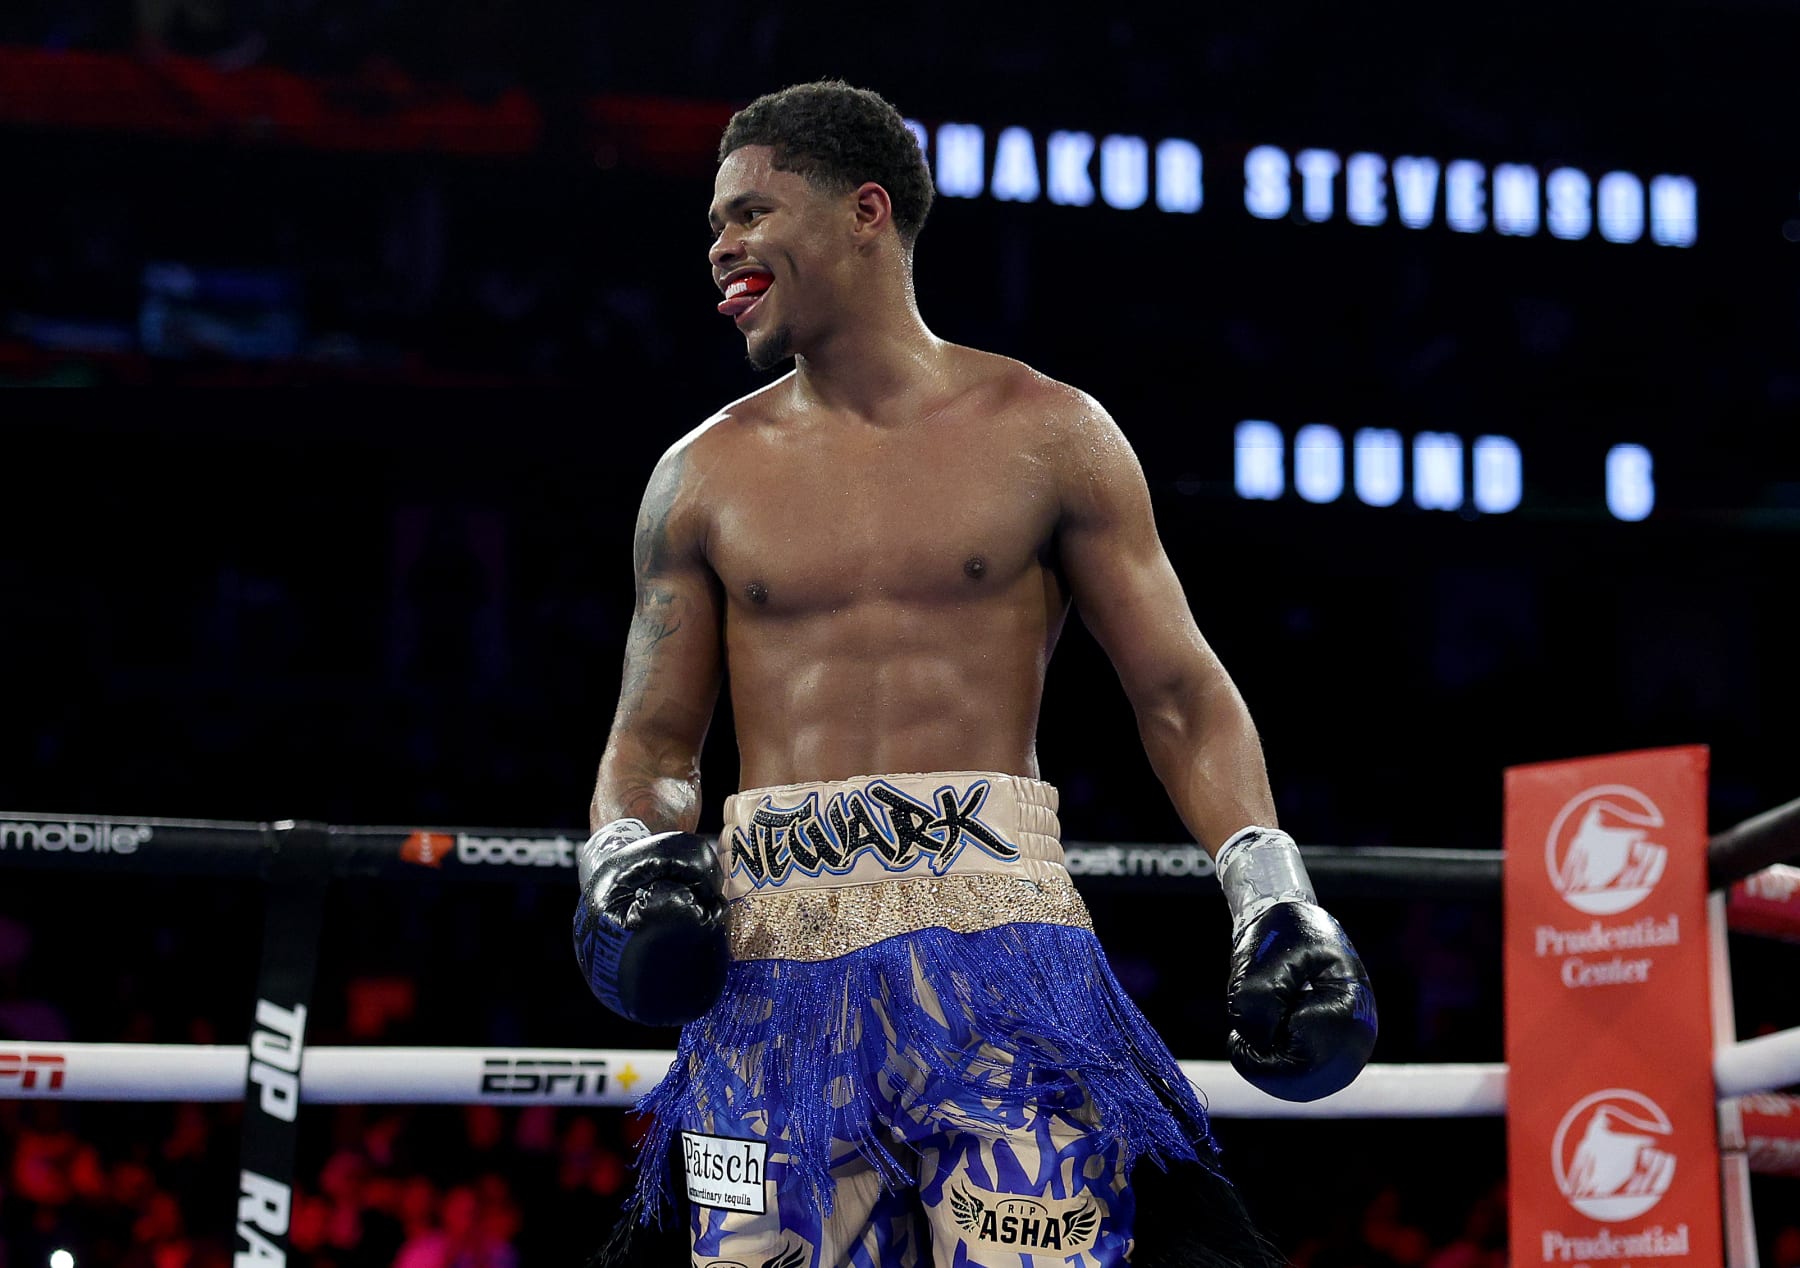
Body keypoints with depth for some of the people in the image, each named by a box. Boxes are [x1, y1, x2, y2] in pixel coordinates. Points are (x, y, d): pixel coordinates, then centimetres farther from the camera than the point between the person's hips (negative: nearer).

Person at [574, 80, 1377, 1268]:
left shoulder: (1048, 434, 7)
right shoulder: (705, 475, 13)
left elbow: (1182, 693, 7)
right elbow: (654, 737, 16)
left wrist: (1274, 897, -3)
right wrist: (626, 861, -5)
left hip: (997, 947, -2)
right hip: (771, 962, 2)